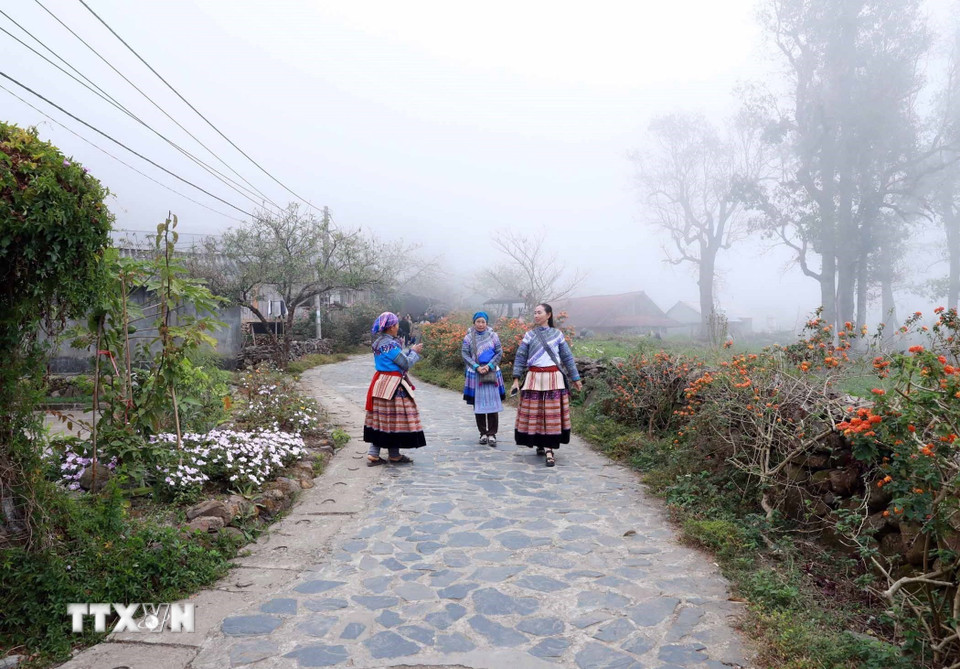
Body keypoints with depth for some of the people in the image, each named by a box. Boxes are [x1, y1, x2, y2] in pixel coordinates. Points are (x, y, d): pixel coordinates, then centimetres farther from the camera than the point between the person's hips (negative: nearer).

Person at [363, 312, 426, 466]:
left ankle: (373, 455, 13)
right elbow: (406, 364, -13)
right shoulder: (390, 344, -19)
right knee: (395, 419, 2)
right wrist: (414, 352, 3)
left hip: (380, 383, 10)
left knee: (380, 419, 11)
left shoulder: (378, 342, 11)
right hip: (392, 385, -10)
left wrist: (411, 350, 18)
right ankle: (394, 455, 13)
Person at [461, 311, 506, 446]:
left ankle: (492, 434, 4)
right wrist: (477, 367, -13)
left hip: (492, 374, 0)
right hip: (475, 374, 0)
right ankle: (483, 433, 15)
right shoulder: (469, 337, 3)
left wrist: (489, 366, -11)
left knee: (492, 403, -3)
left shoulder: (493, 336, 5)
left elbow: (499, 353, 2)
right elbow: (465, 354, -2)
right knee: (478, 404, 4)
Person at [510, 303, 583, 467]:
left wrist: (575, 378, 10)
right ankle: (541, 445, 19)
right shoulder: (529, 335, 6)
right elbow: (520, 357, 4)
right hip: (534, 379, 1)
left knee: (552, 413, -2)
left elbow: (567, 357, 10)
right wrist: (516, 379, -4)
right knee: (535, 413, 3)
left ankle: (549, 449, 2)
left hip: (553, 378, 0)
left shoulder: (557, 334, 6)